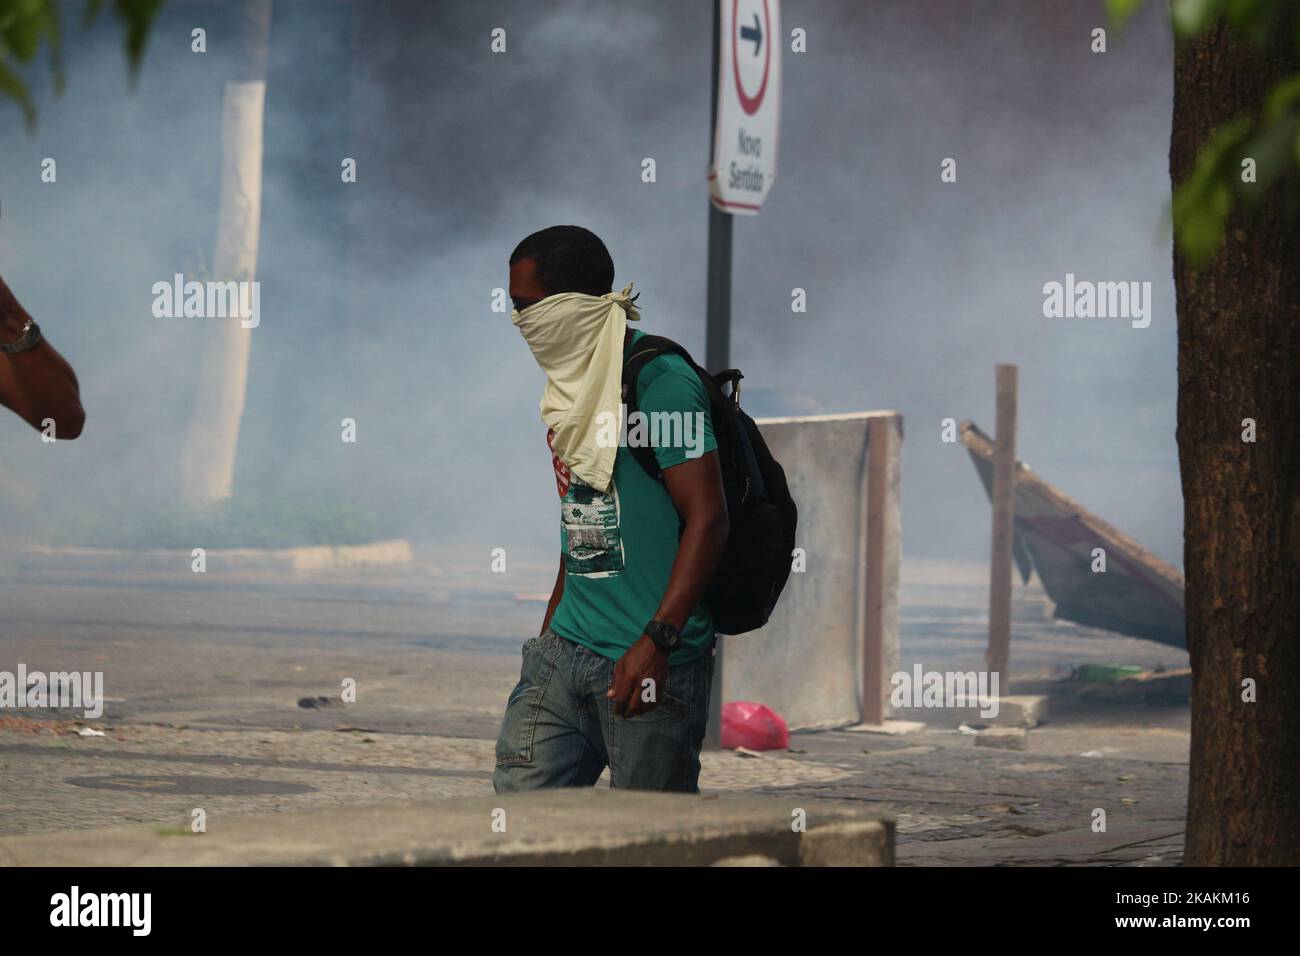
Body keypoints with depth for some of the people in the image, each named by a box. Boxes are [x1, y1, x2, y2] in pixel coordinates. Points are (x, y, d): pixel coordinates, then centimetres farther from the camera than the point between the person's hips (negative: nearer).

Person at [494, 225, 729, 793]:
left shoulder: (659, 380, -11)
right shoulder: (570, 388, 16)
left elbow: (706, 518, -17)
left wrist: (656, 641, -24)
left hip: (654, 665, -8)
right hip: (566, 651, 8)